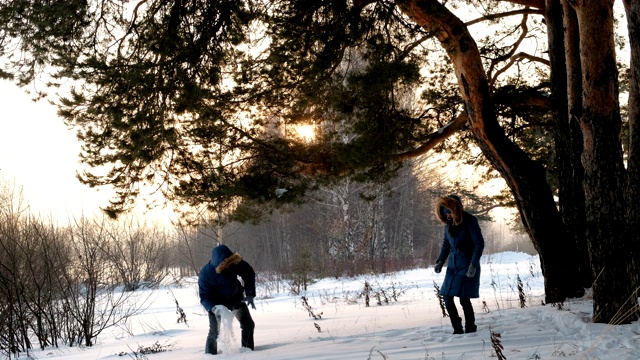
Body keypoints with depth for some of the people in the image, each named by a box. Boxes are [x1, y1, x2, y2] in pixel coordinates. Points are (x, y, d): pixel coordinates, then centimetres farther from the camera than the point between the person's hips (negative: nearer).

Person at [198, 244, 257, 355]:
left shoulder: (235, 262, -28)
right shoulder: (205, 274, -35)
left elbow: (249, 273, -10)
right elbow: (204, 297, -26)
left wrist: (250, 294, -17)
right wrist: (213, 308, -46)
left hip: (236, 297, 3)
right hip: (217, 303, -3)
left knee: (248, 324, 4)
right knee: (215, 331, -11)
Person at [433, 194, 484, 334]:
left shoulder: (470, 221, -14)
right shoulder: (448, 223, 4)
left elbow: (479, 244, -15)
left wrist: (473, 265, -22)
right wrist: (440, 261, 3)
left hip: (467, 266, -6)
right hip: (453, 265, 7)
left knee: (464, 298, -10)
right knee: (447, 297, 1)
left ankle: (470, 328, 7)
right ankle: (457, 329, 11)